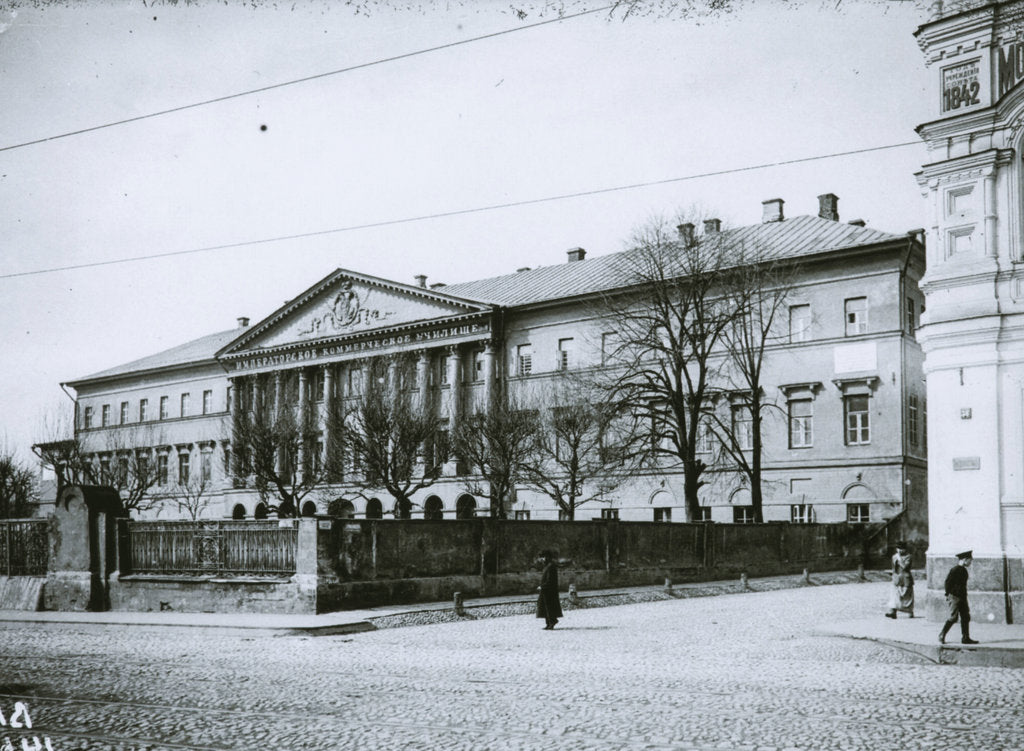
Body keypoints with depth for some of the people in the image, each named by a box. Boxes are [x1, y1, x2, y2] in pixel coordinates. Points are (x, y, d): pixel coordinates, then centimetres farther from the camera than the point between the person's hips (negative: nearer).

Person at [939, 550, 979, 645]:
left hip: (962, 597, 9)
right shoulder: (955, 570, -13)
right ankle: (941, 636, 1)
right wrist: (948, 594, -12)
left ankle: (966, 638, 9)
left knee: (966, 617, 6)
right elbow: (948, 582, -13)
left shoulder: (964, 570, 13)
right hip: (954, 597, -9)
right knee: (953, 617, -8)